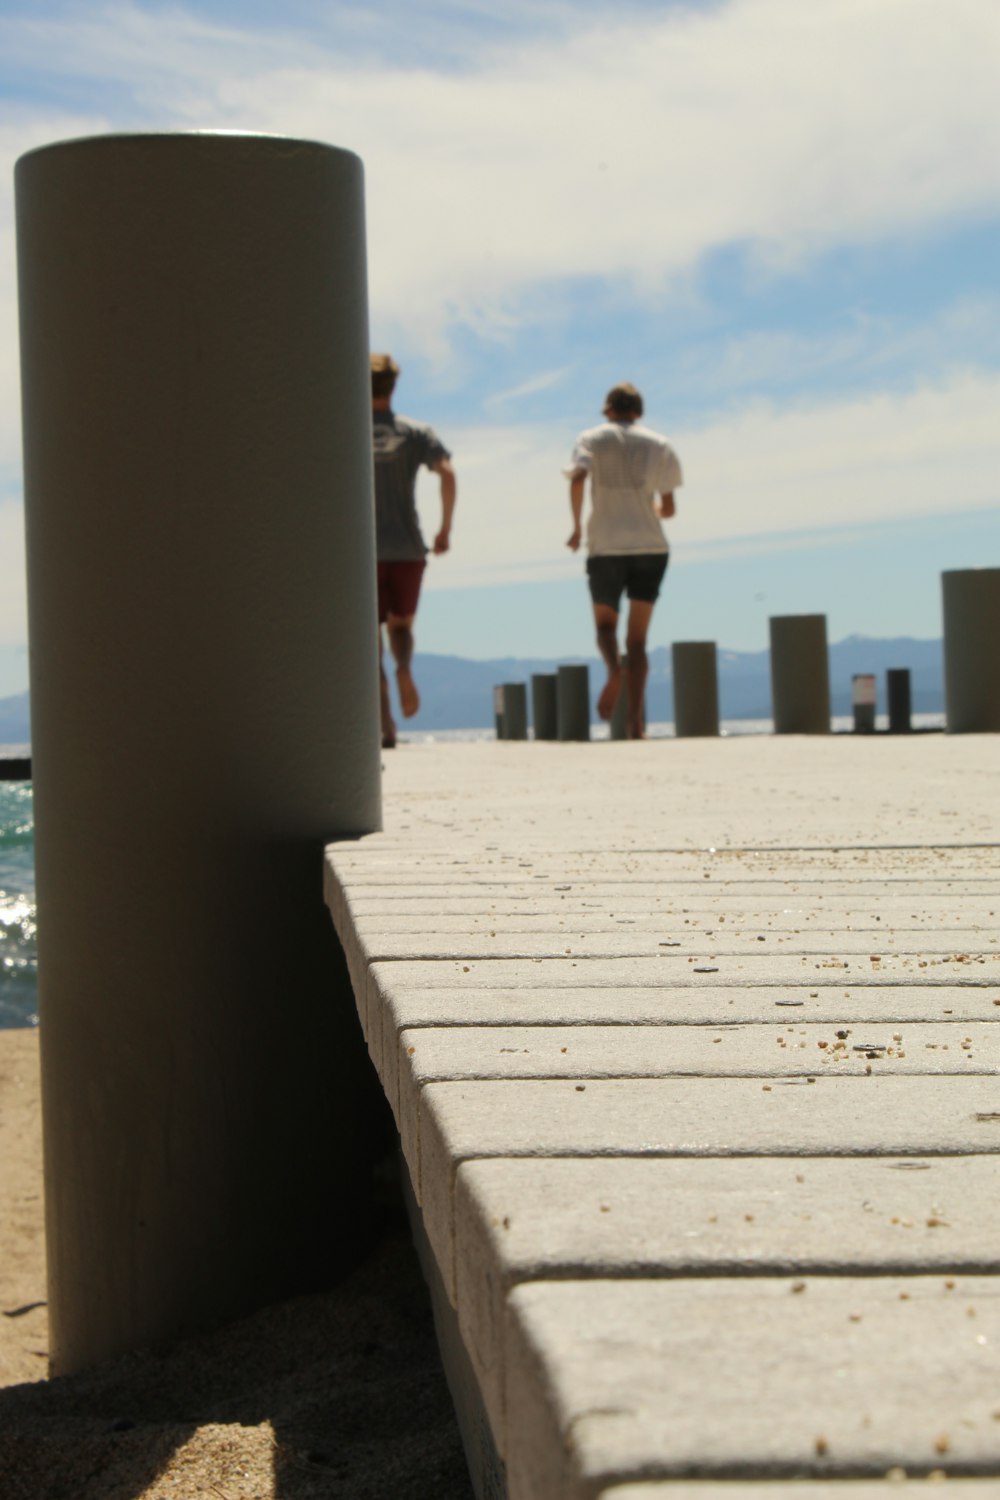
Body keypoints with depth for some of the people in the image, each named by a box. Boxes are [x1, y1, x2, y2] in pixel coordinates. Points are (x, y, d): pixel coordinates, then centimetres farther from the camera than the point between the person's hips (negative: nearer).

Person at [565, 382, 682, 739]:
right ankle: (634, 718, -5)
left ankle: (613, 669, -17)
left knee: (605, 623, 16)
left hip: (605, 548, -1)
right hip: (650, 547, 1)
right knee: (638, 639, 6)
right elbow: (668, 507, 8)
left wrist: (577, 526, -4)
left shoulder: (592, 439, 7)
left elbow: (577, 479, -13)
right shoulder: (658, 445, 11)